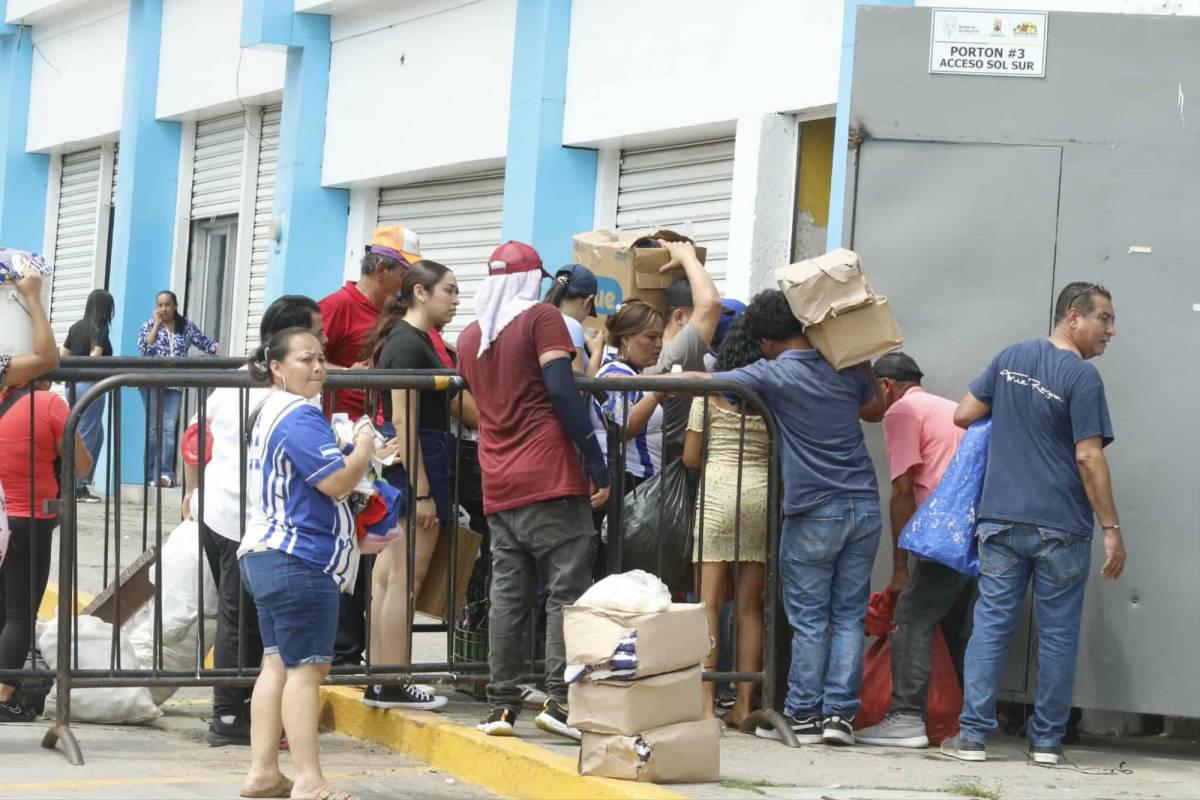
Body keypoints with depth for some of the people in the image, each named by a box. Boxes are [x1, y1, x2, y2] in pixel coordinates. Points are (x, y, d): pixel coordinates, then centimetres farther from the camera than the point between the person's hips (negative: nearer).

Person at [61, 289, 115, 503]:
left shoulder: (76, 327, 11)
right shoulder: (100, 329, -10)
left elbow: (62, 356, 14)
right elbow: (95, 357, -23)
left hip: (73, 385, 8)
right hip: (90, 386, -8)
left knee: (96, 435, 18)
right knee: (86, 437, -3)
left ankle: (84, 482, 18)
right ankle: (77, 488, -2)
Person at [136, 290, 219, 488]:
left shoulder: (187, 326, 10)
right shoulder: (148, 326, 6)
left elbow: (205, 343, 11)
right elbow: (144, 349, -9)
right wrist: (157, 325, -7)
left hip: (175, 384, 1)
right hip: (152, 383, -1)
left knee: (169, 429, -10)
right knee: (153, 429, -2)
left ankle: (165, 474, -19)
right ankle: (152, 477, 0)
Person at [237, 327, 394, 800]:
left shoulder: (269, 413, 18)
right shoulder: (300, 418, -16)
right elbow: (337, 483, -21)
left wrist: (360, 459, 21)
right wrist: (363, 450, -3)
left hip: (266, 556, 11)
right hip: (299, 562, -11)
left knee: (277, 664, 11)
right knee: (307, 669, -10)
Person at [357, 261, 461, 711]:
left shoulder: (417, 340, 15)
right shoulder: (407, 343, -15)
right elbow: (403, 421, -20)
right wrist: (421, 491, -21)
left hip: (422, 459, 10)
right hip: (414, 462, -10)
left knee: (388, 574, 10)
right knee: (405, 577, -7)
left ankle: (380, 682, 14)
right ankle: (393, 686, -4)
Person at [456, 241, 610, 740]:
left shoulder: (469, 337, 17)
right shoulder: (541, 318, -2)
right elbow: (561, 390, -13)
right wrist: (595, 461, -12)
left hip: (498, 487, 6)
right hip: (550, 479, -6)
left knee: (507, 596, 7)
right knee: (567, 591, -5)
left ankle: (501, 705, 5)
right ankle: (559, 699, -13)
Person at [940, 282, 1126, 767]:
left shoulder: (1010, 358, 7)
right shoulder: (1082, 376, -11)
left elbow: (963, 416, 12)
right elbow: (1089, 458, -15)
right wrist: (1111, 530, -12)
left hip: (1001, 521, 5)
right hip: (1061, 528, -4)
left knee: (991, 624, 4)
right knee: (1058, 635, 6)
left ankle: (973, 735, -1)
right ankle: (1047, 741, 11)